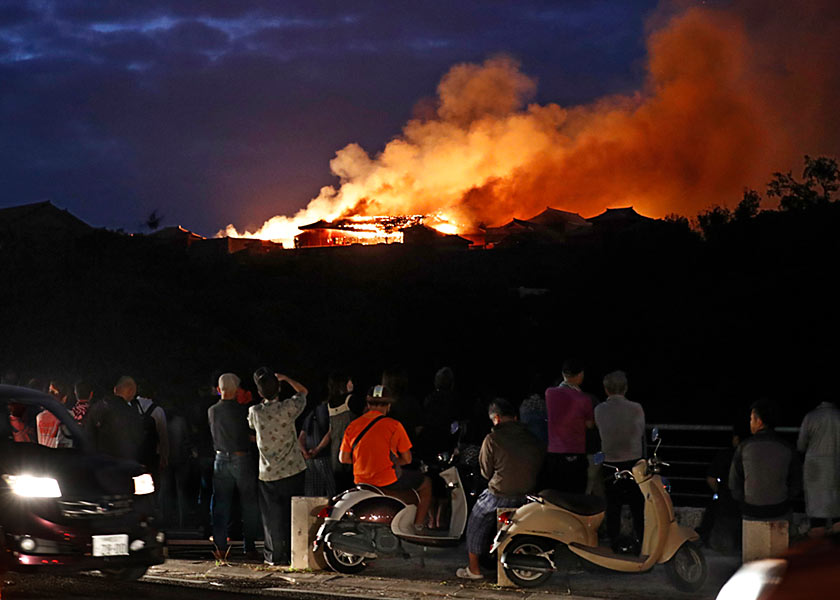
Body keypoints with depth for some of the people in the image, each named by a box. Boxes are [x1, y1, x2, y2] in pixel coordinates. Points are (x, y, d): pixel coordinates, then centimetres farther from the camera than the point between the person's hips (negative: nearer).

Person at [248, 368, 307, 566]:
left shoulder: (255, 412, -10)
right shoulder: (288, 408, -12)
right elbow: (303, 391, 9)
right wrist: (285, 378, 17)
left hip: (268, 474, 0)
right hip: (293, 470, 0)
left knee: (273, 517, 8)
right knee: (293, 514, 8)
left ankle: (275, 555, 8)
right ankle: (294, 554, 11)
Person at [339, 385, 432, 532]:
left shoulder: (353, 426, 1)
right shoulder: (394, 425, -11)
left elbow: (343, 458, 4)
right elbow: (407, 459, -6)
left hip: (361, 481, 6)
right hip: (389, 480, -6)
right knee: (425, 483, 17)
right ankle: (418, 527, 13)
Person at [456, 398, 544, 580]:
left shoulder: (492, 440, -10)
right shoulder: (533, 440, 3)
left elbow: (486, 471, -2)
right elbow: (540, 466, 11)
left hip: (500, 495, -5)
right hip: (527, 495, 5)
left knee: (476, 524, 17)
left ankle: (474, 569, 19)